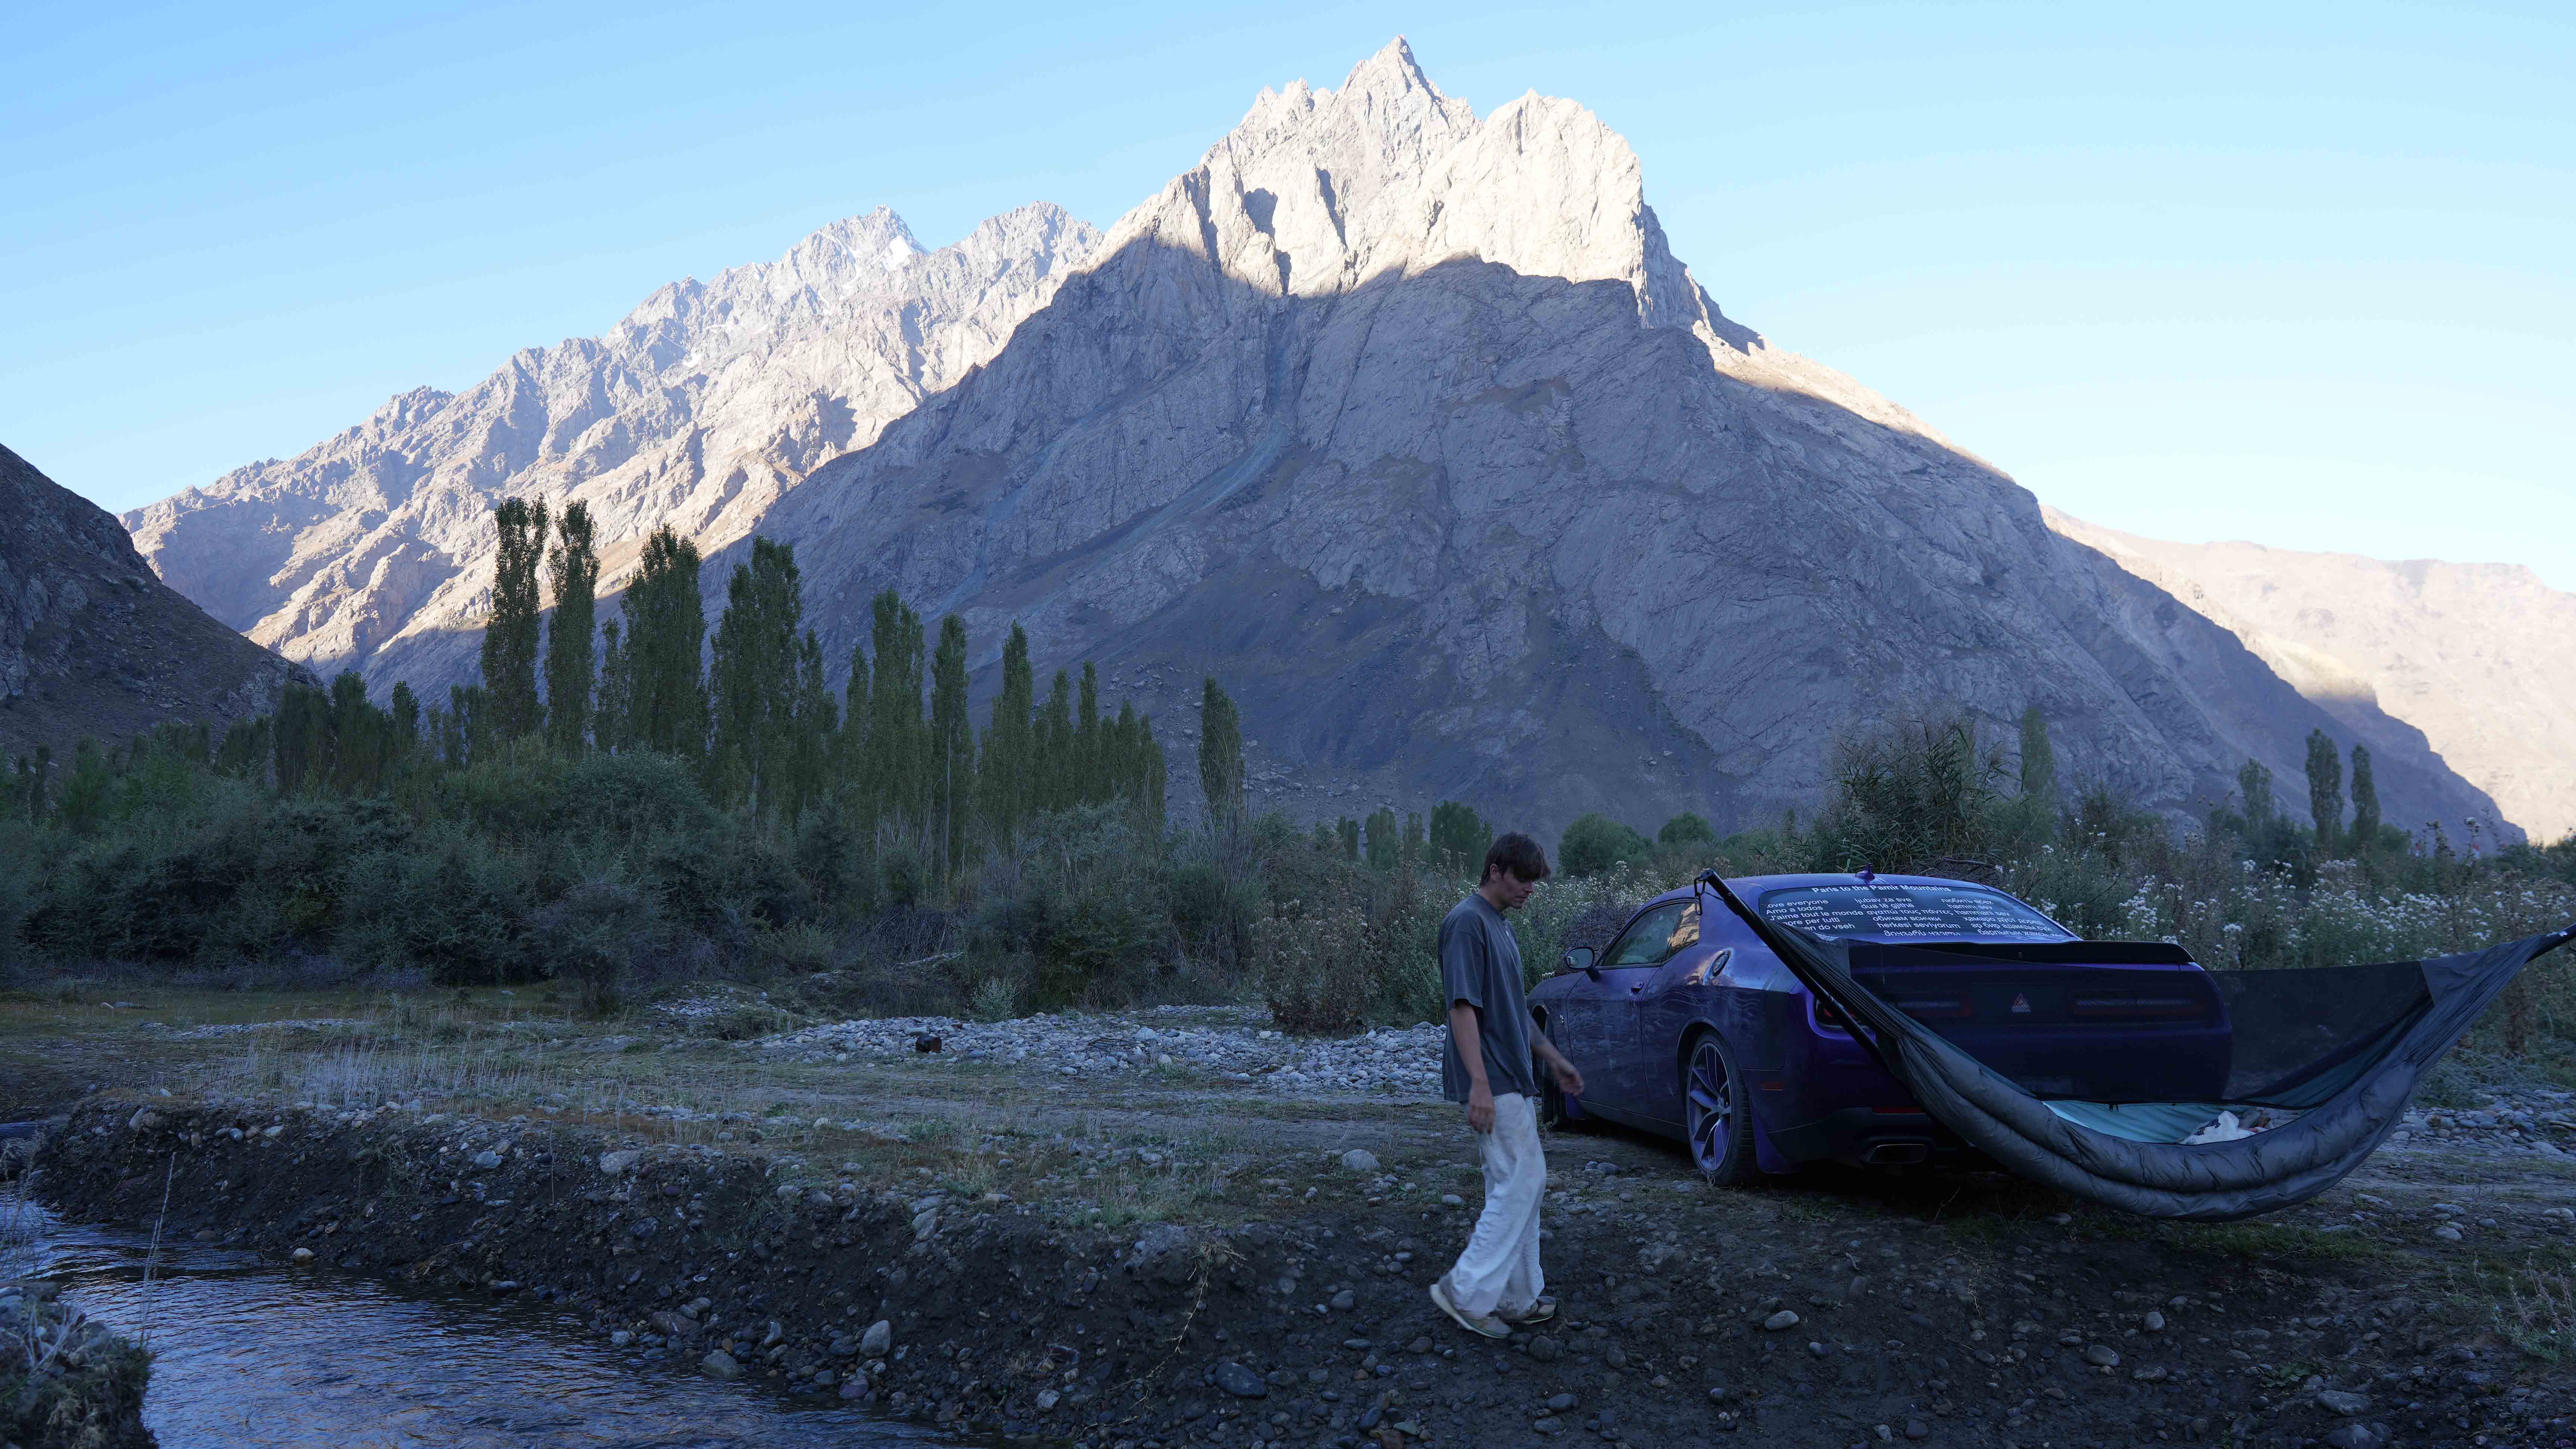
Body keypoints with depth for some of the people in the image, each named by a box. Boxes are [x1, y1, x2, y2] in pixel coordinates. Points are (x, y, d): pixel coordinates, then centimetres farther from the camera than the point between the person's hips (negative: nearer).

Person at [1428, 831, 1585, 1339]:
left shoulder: (1500, 926, 17)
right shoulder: (1468, 922, -15)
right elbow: (1463, 1006, -21)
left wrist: (1554, 1060, 26)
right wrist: (1479, 1083, -26)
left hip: (1512, 1080, 10)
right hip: (1493, 1083, -10)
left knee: (1514, 1185, 12)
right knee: (1521, 1181, -10)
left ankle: (1519, 1297, 19)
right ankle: (1468, 1291, -5)